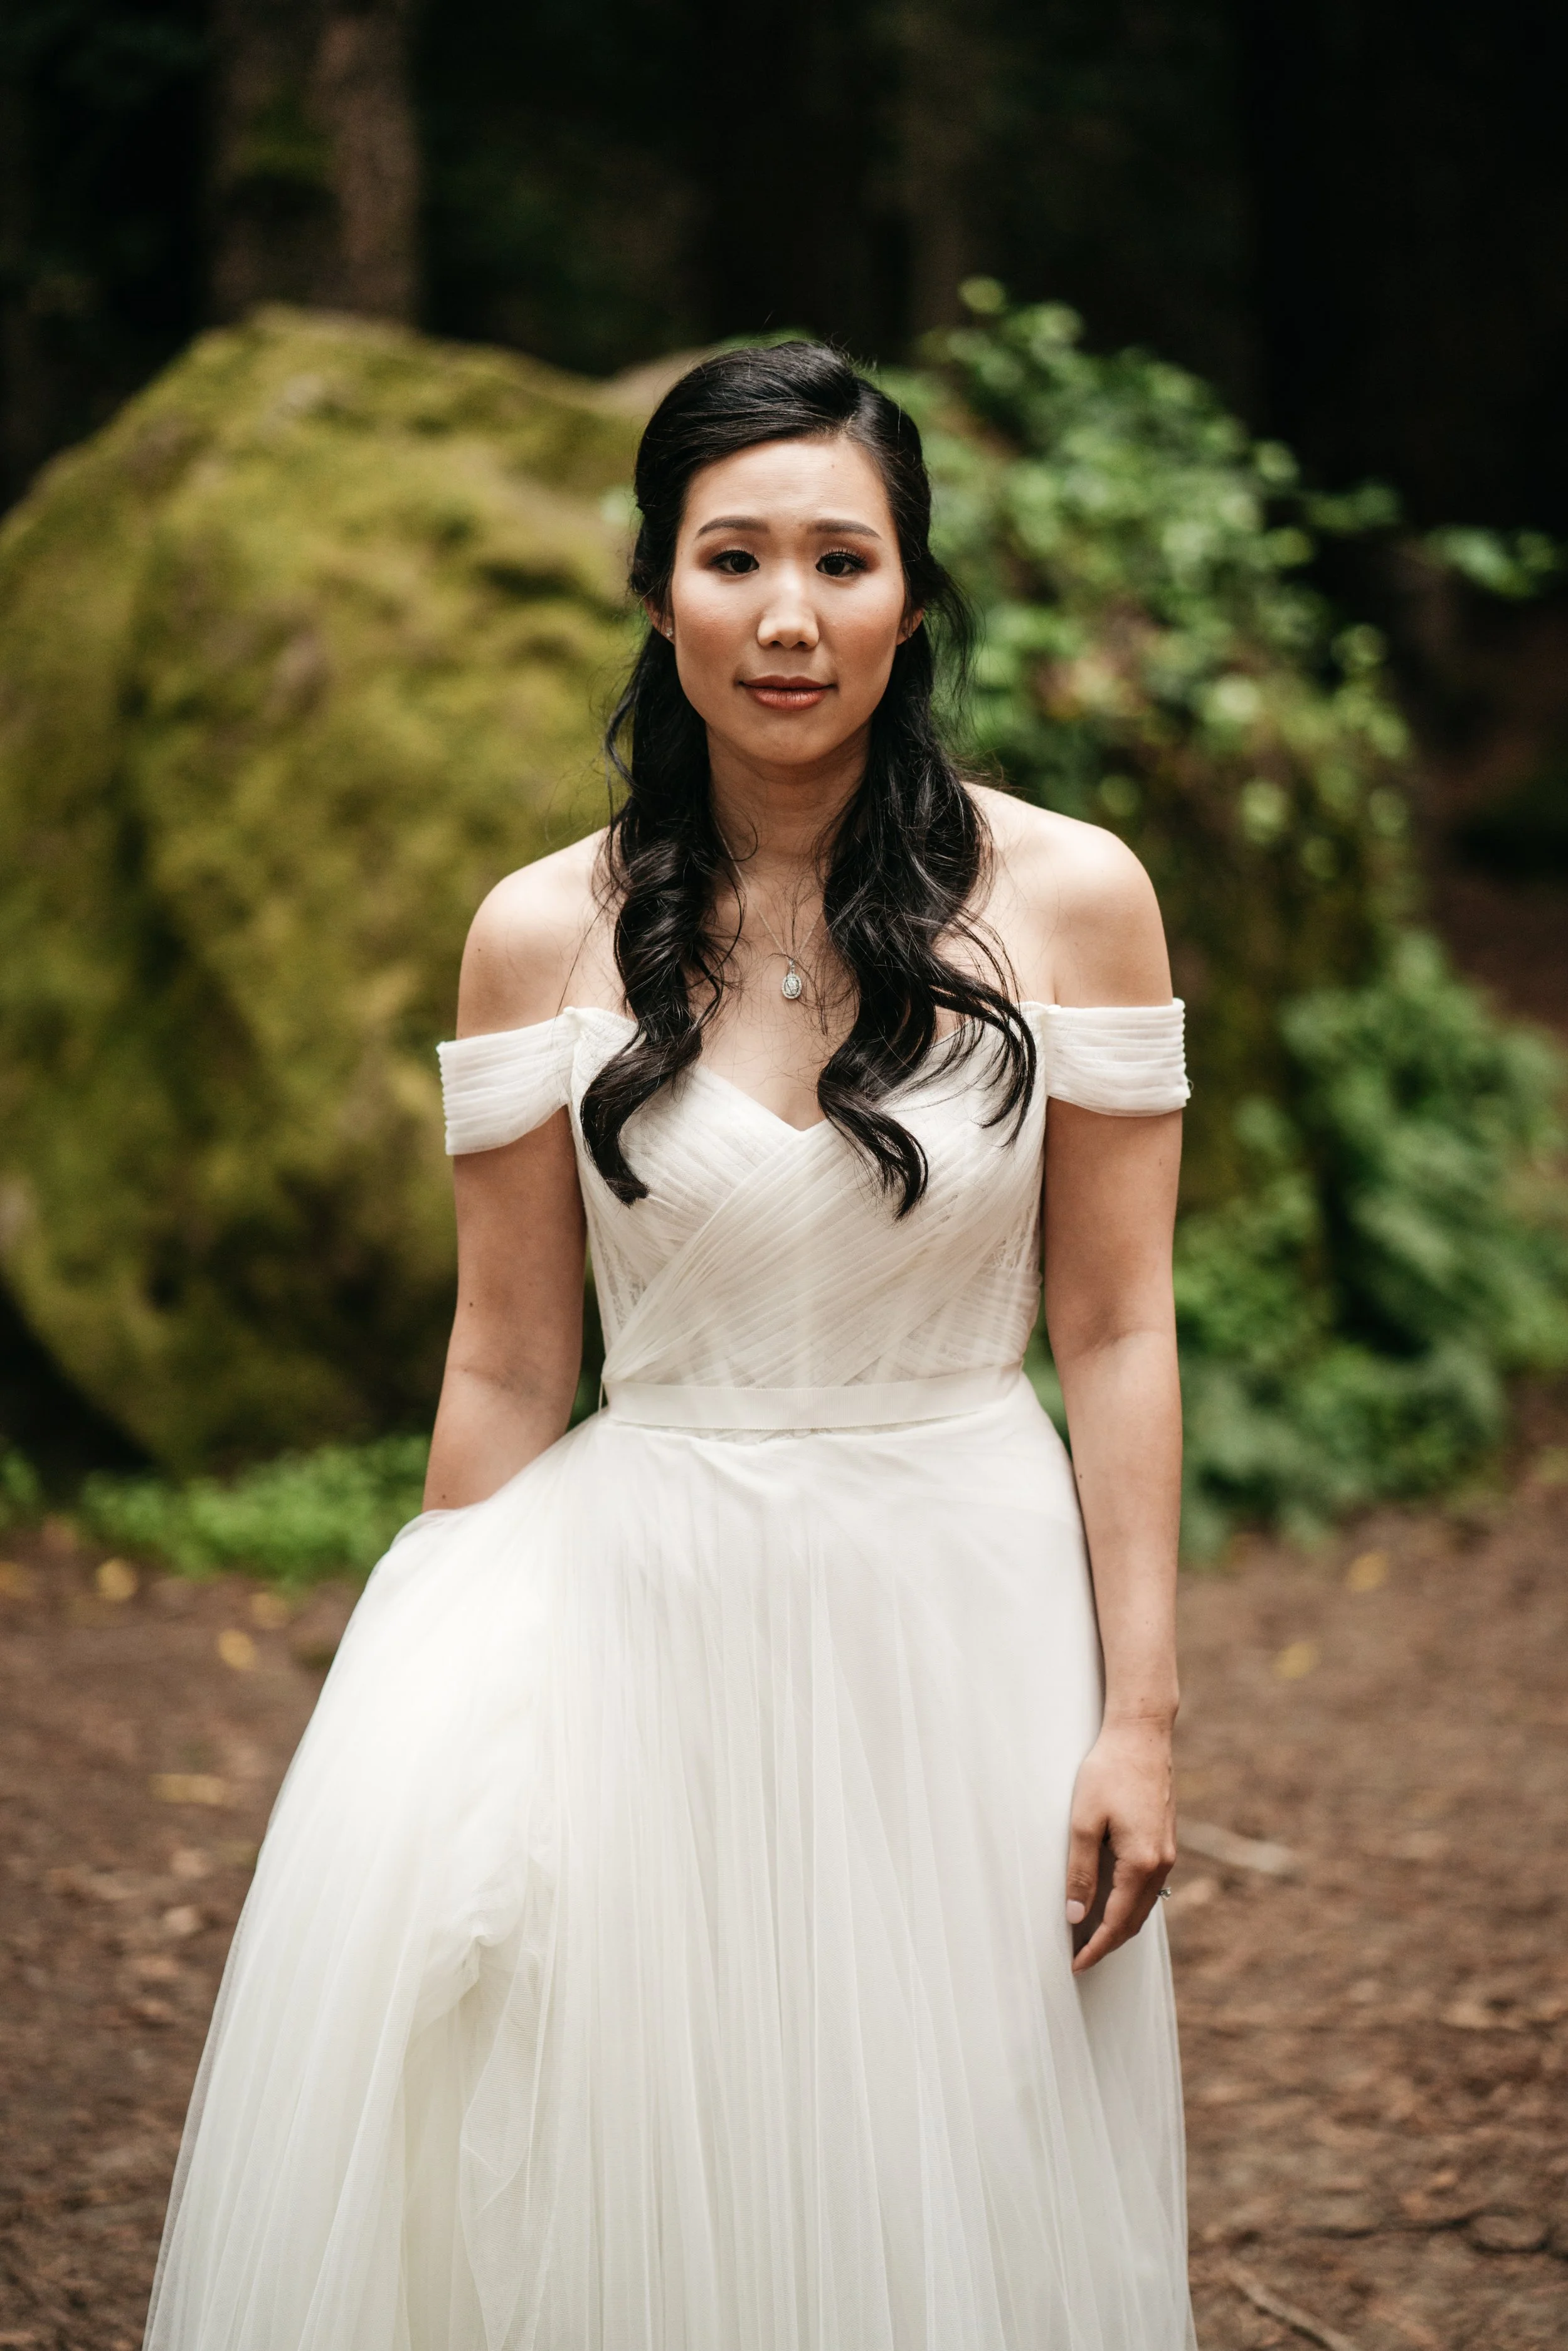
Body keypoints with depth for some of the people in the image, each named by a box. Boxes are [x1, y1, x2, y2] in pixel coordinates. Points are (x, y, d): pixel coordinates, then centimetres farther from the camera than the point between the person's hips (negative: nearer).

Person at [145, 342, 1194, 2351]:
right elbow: (507, 1371, 2)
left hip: (965, 1624, 0)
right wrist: (453, 1709, 3)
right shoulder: (549, 937, -2)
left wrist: (1139, 1714, -5)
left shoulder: (1068, 900, -5)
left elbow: (1116, 1334, -2)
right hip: (642, 1622, 1)